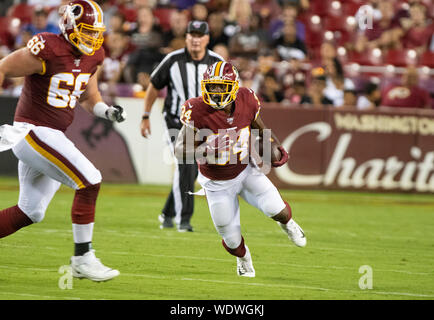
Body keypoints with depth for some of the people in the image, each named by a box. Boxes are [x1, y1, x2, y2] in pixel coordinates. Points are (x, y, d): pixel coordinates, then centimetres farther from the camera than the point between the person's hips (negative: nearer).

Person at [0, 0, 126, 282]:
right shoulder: (48, 50, -19)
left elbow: (88, 97, 20)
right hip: (34, 131, -9)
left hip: (53, 137, 9)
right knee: (90, 182, -15)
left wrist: (107, 111, 0)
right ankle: (83, 258, -8)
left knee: (29, 213, 13)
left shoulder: (92, 57, 7)